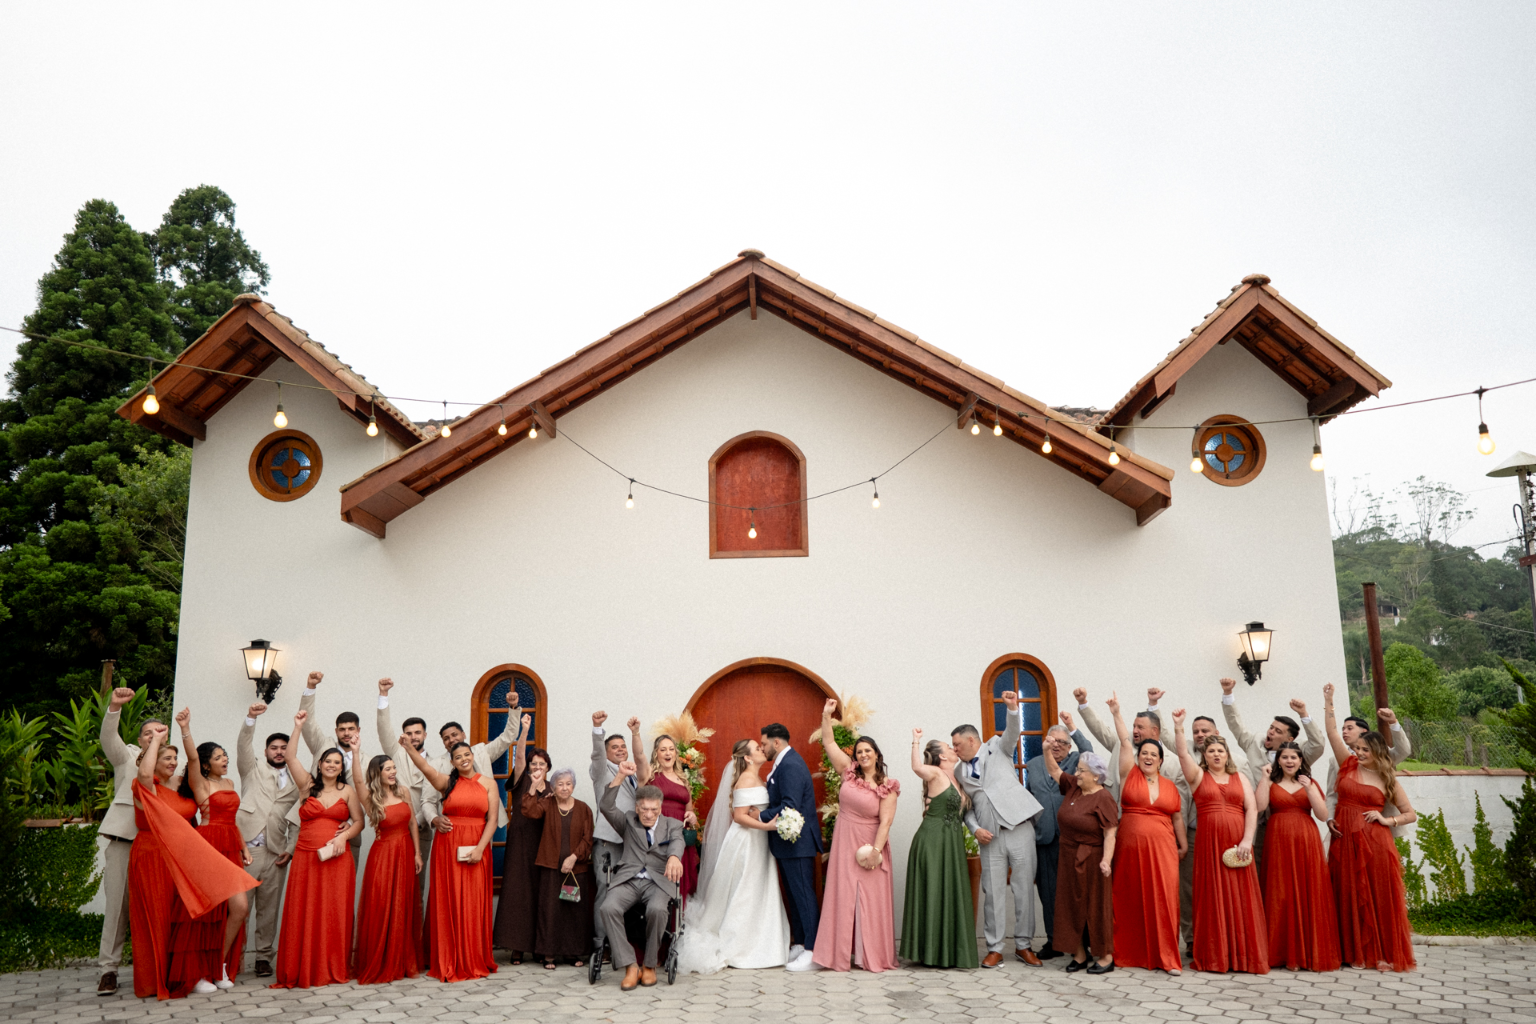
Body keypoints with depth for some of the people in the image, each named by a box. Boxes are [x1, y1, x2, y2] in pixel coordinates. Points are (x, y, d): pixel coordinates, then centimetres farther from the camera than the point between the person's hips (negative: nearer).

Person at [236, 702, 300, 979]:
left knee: (269, 908, 4)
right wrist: (251, 718, -20)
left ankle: (263, 957, 12)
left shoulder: (296, 782, 17)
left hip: (276, 852, 2)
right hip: (246, 848, -2)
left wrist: (291, 849, 1)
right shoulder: (254, 770, 15)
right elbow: (243, 745, -3)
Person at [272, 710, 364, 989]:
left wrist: (344, 835, -11)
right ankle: (302, 971, 6)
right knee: (303, 912, -2)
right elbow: (291, 758, -3)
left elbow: (359, 821, 8)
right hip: (306, 858, 0)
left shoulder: (347, 791, 9)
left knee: (335, 912, 1)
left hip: (336, 858, 0)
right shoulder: (308, 786, 8)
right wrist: (298, 727, -8)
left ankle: (334, 969, 10)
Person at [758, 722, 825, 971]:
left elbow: (790, 808, -27)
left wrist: (761, 816, -17)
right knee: (795, 895, 16)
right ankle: (799, 945, 25)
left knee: (804, 895, -6)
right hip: (788, 842, 11)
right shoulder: (785, 762, 13)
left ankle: (813, 953, -2)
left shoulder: (791, 766, -20)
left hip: (797, 843, -11)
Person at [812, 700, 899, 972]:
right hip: (844, 845, 3)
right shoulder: (849, 773, 3)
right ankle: (843, 955, 8)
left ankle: (871, 956, 7)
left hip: (868, 846, -3)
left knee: (870, 899, 0)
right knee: (842, 897, 3)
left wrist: (876, 850, -18)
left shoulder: (887, 787, -5)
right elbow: (829, 743, 5)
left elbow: (885, 821, -11)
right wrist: (827, 715, -2)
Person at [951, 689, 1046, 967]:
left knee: (1024, 889, 2)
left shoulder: (997, 748, 9)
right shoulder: (959, 772, 17)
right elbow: (967, 807, 16)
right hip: (990, 837, 3)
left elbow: (1013, 732, -9)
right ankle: (994, 949, 11)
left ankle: (1023, 945, 13)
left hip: (1019, 828, -3)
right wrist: (975, 829, -1)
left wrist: (1012, 709, -26)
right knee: (992, 892, 2)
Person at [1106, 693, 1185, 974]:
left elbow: (1177, 818, 16)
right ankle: (1131, 953, 12)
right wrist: (1116, 714, -11)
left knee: (1162, 899, -3)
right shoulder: (1130, 775, 5)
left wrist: (1183, 845, 13)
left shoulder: (1170, 786, 11)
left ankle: (1166, 957, 2)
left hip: (1161, 849, 1)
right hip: (1130, 847, -1)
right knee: (1131, 899, 2)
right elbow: (1125, 743, -3)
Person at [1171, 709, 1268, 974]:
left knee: (1242, 898, 0)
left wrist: (1247, 840, -8)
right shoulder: (1198, 775, 9)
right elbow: (1183, 753, -8)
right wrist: (1178, 727, -23)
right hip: (1209, 843, -1)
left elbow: (1252, 809, 4)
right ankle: (1214, 957, 4)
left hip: (1238, 844, 1)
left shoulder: (1240, 777, 13)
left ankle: (1245, 956, 7)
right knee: (1212, 898, -1)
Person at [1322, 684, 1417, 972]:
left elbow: (1411, 814, 9)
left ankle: (1385, 954, 8)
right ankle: (1357, 953, 12)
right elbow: (1332, 732, 2)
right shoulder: (1348, 765, 8)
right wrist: (1328, 701, -1)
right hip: (1346, 840, 2)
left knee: (1379, 897, -1)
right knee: (1351, 897, 4)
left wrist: (1387, 820, -7)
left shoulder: (1388, 781, 5)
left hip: (1374, 842, -2)